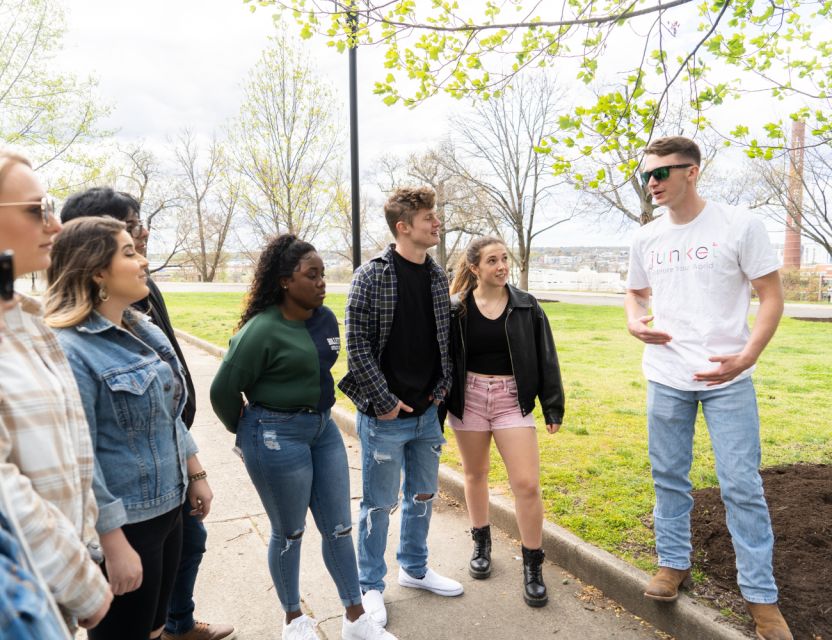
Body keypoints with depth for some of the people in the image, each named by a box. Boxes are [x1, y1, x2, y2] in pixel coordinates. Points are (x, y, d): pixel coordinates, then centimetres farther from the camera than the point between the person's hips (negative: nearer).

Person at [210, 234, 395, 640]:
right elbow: (223, 391, -11)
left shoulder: (325, 318, 0)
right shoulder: (262, 330, -19)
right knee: (289, 533, 12)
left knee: (339, 528, 13)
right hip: (277, 437, -6)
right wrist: (251, 434, 3)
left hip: (323, 428, 6)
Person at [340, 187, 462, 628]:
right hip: (384, 416, -6)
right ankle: (371, 586, 28)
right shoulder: (372, 275, -13)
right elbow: (357, 345, -14)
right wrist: (385, 402, -15)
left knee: (423, 496, 19)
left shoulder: (438, 276, 5)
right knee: (380, 504, 8)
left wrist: (441, 390, 2)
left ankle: (414, 569, 40)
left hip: (427, 413, 6)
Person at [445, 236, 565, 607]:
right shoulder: (456, 308, -4)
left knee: (527, 484, -4)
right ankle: (481, 544, 39)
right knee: (474, 474, 16)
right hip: (469, 398, 1)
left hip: (512, 400, 0)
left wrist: (553, 407, 2)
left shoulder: (526, 306, 0)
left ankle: (533, 565, 14)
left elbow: (546, 359, 3)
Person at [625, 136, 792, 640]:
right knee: (669, 476, 13)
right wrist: (634, 321, -5)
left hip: (728, 378, -4)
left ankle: (762, 596, 17)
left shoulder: (739, 225, -7)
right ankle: (674, 562, 31)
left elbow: (772, 296, -6)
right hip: (666, 378, 4)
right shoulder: (646, 239, 5)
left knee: (742, 485, 1)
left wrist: (747, 356, -19)